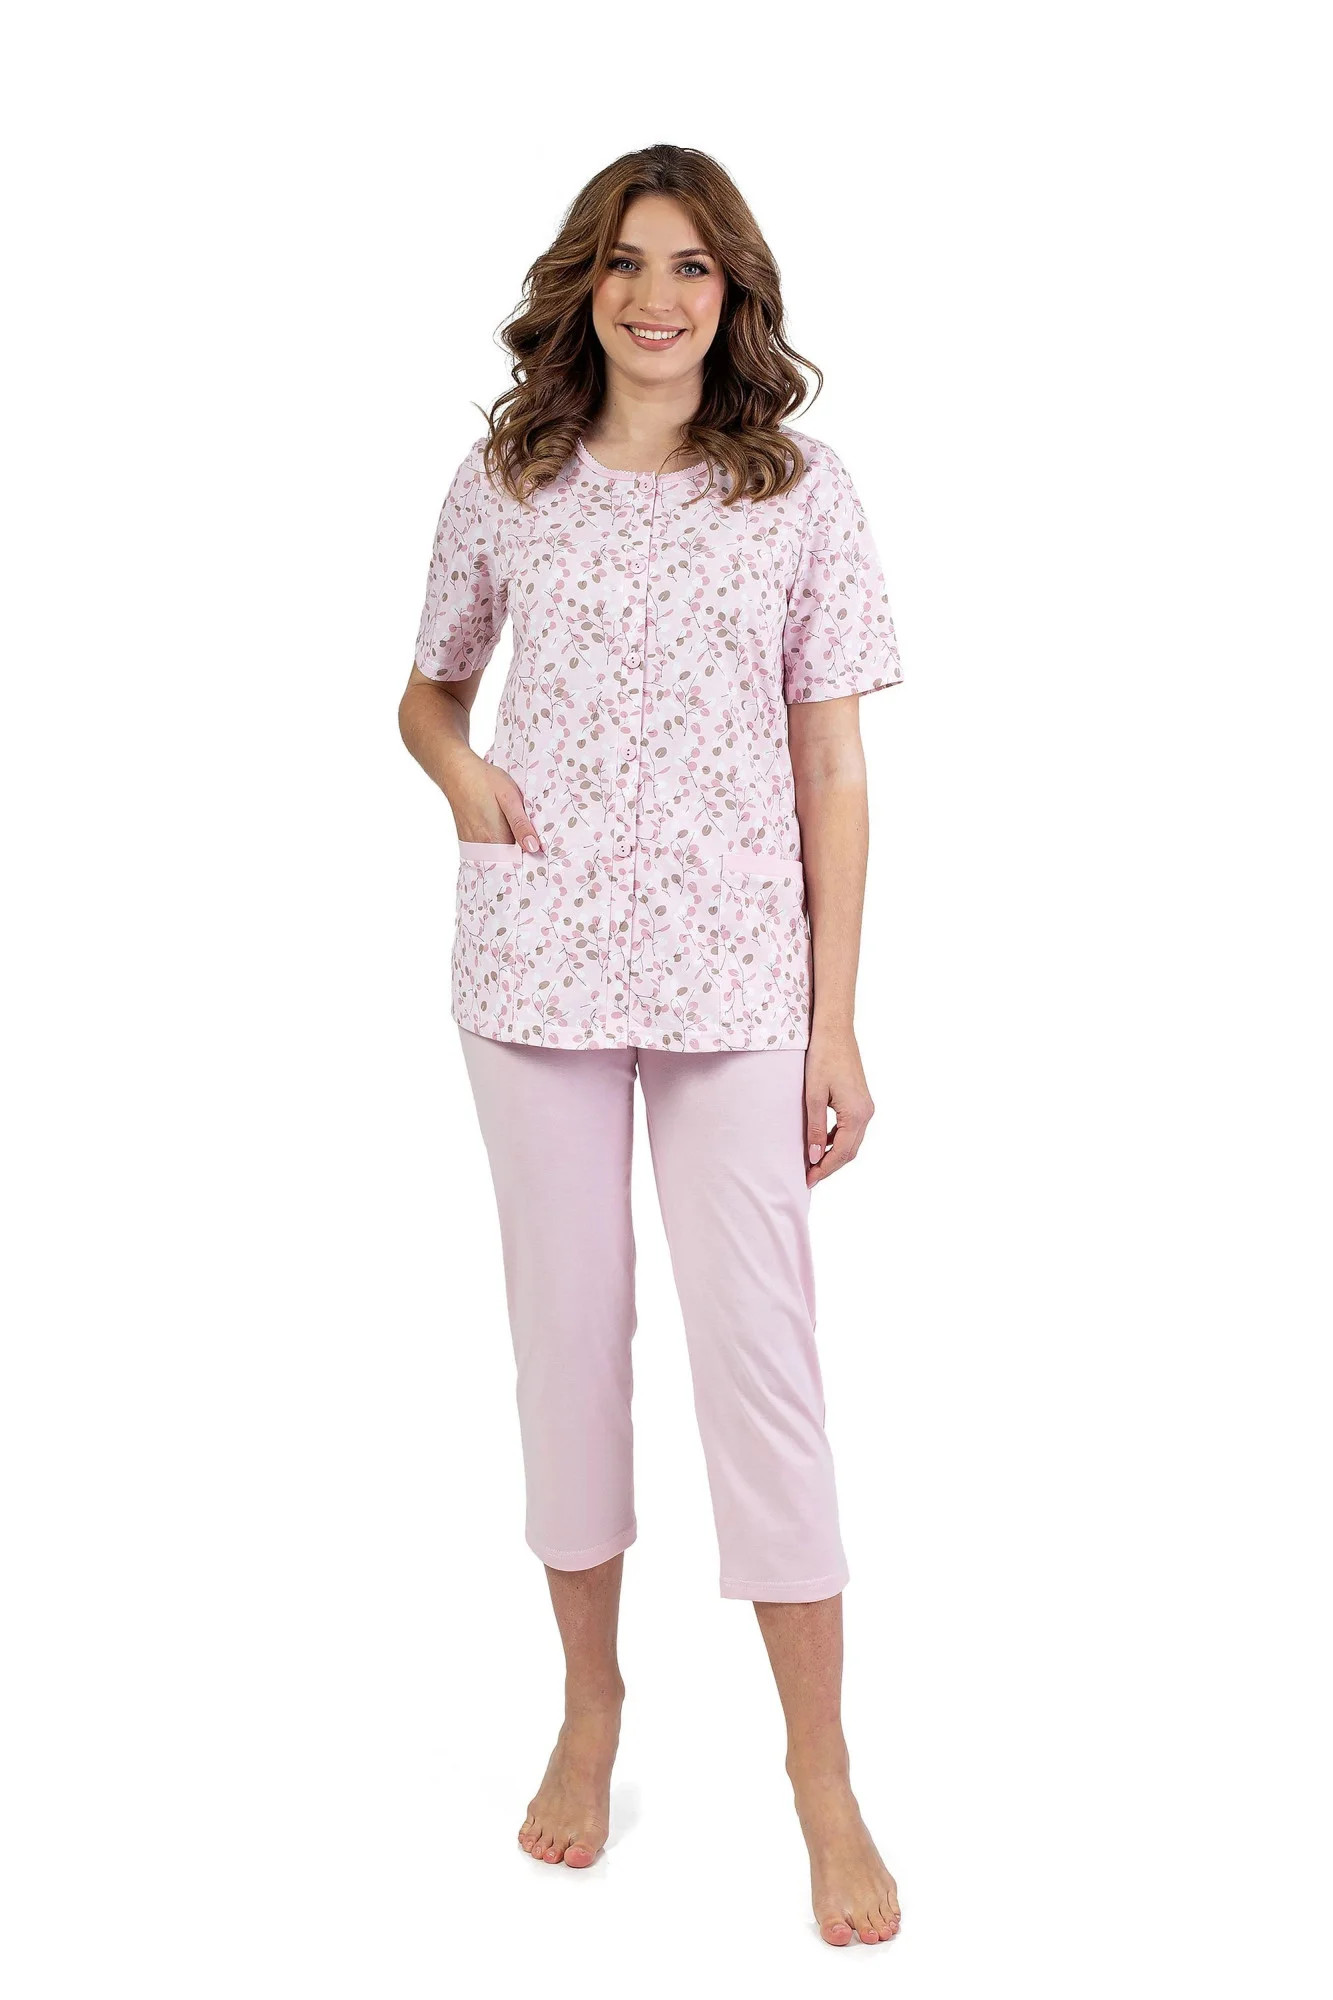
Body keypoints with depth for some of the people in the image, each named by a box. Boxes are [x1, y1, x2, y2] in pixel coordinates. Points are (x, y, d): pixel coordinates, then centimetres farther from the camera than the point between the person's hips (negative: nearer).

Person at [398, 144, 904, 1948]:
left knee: (759, 1339, -3)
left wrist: (838, 1024, -2)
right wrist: (458, 765, -6)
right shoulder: (502, 486, 6)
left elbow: (831, 771, 2)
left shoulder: (805, 497, 2)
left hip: (735, 982, -1)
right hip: (537, 970, 2)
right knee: (569, 1319, 9)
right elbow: (426, 692, 19)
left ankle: (823, 1775, 10)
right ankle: (592, 1703, 28)